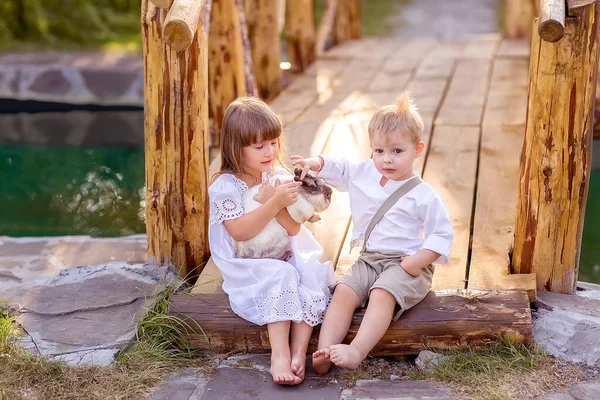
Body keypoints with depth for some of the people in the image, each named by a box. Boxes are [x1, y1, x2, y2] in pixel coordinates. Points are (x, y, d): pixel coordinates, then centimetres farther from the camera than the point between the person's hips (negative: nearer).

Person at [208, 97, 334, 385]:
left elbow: (294, 229, -2)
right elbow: (240, 232, -24)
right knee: (281, 277, -32)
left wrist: (272, 199, -20)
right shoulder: (225, 186, -11)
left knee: (312, 273, -24)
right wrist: (275, 203, -31)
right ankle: (280, 354, -36)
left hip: (284, 256, 5)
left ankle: (298, 350, -29)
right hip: (246, 267, -5)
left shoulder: (278, 177, 4)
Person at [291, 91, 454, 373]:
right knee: (343, 291, -20)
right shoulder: (364, 174, 9)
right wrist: (316, 164, 9)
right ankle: (324, 352, -31)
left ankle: (357, 351, -47)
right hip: (368, 260, 6)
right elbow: (339, 170, 27)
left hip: (405, 265, -5)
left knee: (381, 294, -33)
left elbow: (442, 233, -8)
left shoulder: (423, 195, -9)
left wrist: (418, 260, -20)